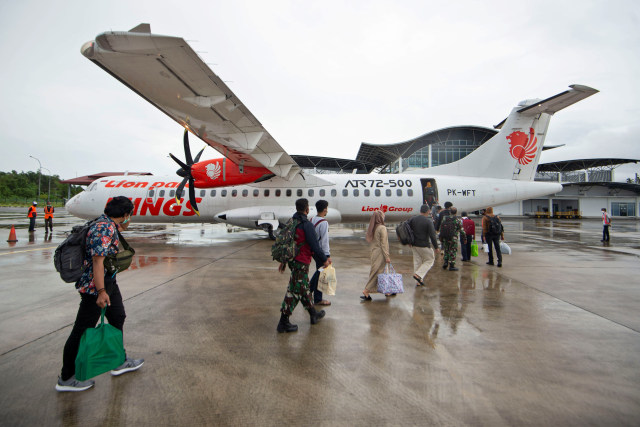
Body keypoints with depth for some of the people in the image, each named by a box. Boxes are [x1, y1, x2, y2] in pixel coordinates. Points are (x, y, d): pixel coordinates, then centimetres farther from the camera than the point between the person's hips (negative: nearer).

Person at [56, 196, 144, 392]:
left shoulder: (108, 225, 7)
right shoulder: (104, 228, -24)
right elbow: (98, 260, -28)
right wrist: (101, 291, -29)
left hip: (109, 283, 11)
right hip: (94, 287, -11)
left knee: (117, 319, 20)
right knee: (82, 331, 3)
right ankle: (66, 378, 20)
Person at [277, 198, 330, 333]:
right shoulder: (307, 225, -18)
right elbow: (315, 245, -18)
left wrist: (283, 261, 23)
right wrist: (324, 260, -3)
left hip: (292, 260, 9)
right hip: (301, 262, -9)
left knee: (304, 288, 20)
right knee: (294, 291, -3)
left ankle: (314, 314, 35)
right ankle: (283, 322, 3)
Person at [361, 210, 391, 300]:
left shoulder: (372, 228, 8)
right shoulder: (382, 228, -14)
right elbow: (383, 244, -16)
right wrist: (387, 256, -13)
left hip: (374, 253, 8)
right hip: (380, 254, -8)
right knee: (377, 272, -1)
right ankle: (366, 292, 0)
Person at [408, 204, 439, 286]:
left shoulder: (412, 219, 2)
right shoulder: (428, 221, -13)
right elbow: (432, 236, -15)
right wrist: (436, 247, -5)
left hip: (414, 245, 6)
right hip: (424, 245, -6)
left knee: (417, 262, 13)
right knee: (430, 260, 12)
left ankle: (419, 281, 18)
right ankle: (418, 275, -2)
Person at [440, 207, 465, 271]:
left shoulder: (444, 219, 4)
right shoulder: (458, 220, -6)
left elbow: (441, 229, 10)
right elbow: (461, 230, -6)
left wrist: (441, 237, 19)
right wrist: (464, 237, 5)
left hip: (445, 238, 4)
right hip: (453, 238, -4)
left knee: (446, 250, 18)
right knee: (453, 252, 2)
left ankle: (445, 262, 12)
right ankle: (451, 266, 3)